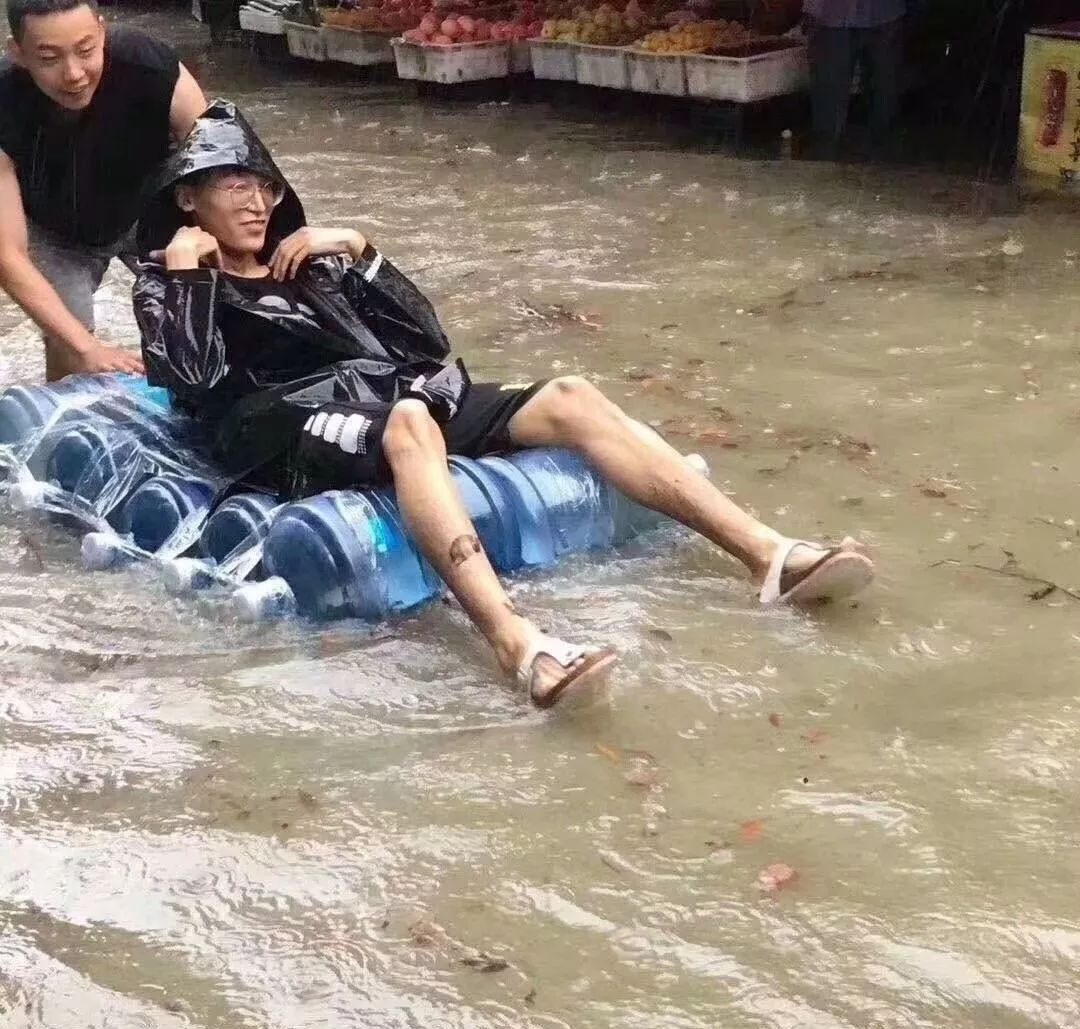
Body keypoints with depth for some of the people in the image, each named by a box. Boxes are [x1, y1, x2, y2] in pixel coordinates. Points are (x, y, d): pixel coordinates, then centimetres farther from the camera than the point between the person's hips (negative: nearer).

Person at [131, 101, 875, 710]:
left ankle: (772, 557, -25)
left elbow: (427, 340, 17)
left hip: (411, 399, 6)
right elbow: (194, 381, -7)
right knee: (409, 424, -39)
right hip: (303, 432, -5)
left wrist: (357, 251, 11)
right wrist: (186, 270, 1)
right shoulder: (168, 285, 17)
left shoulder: (307, 261, 29)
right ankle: (518, 644, -62)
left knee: (570, 399, -15)